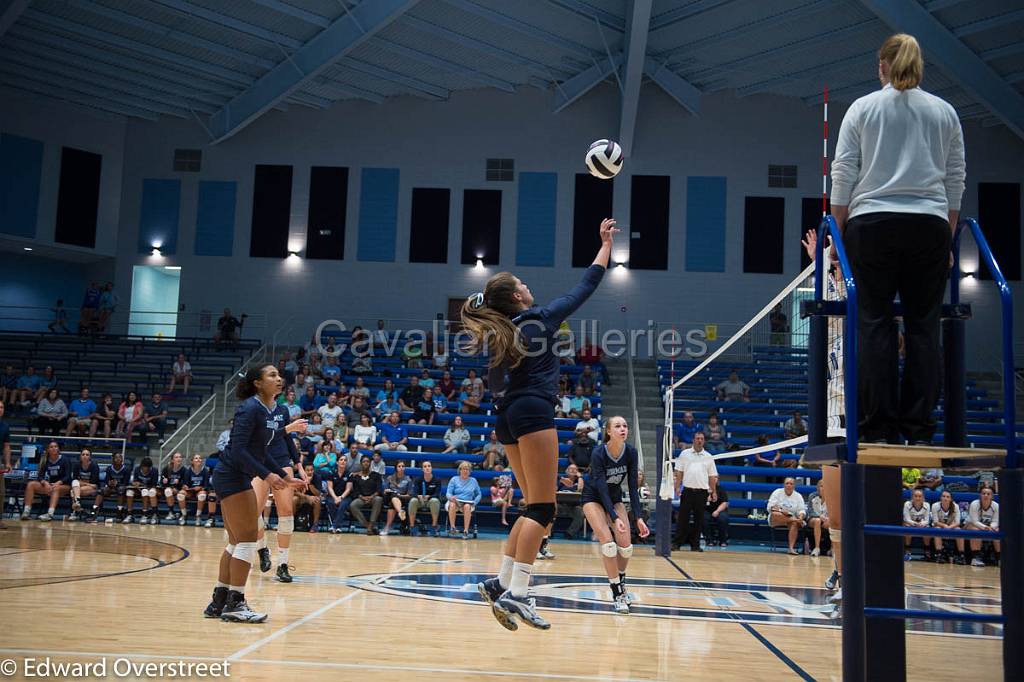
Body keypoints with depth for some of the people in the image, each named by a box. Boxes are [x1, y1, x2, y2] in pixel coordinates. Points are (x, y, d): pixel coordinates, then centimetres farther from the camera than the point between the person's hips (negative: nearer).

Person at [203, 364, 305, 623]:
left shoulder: (270, 410, 11)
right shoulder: (250, 408, -16)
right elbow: (238, 449, -23)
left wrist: (286, 478, 17)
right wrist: (267, 475, -29)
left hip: (237, 478, 10)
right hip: (232, 477, -10)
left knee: (236, 542, 13)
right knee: (247, 540, -7)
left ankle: (219, 602, 20)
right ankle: (234, 604, 0)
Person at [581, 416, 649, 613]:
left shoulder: (631, 453, -16)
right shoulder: (599, 453, -29)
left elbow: (632, 486, -13)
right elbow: (601, 488, -31)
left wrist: (638, 518, -21)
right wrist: (615, 518, -38)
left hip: (615, 497, 4)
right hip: (593, 498, -4)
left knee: (626, 546, -7)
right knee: (608, 544, -20)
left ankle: (621, 582, 21)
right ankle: (617, 594, -10)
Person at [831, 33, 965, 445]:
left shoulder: (863, 108, 4)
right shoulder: (945, 112, 11)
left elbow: (843, 174, 0)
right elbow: (955, 180, 11)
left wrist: (838, 232, 6)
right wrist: (948, 240, 16)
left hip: (872, 224, -1)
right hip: (929, 226, 2)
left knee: (874, 323, 0)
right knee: (923, 325, 3)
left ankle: (878, 429, -2)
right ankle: (919, 429, 3)